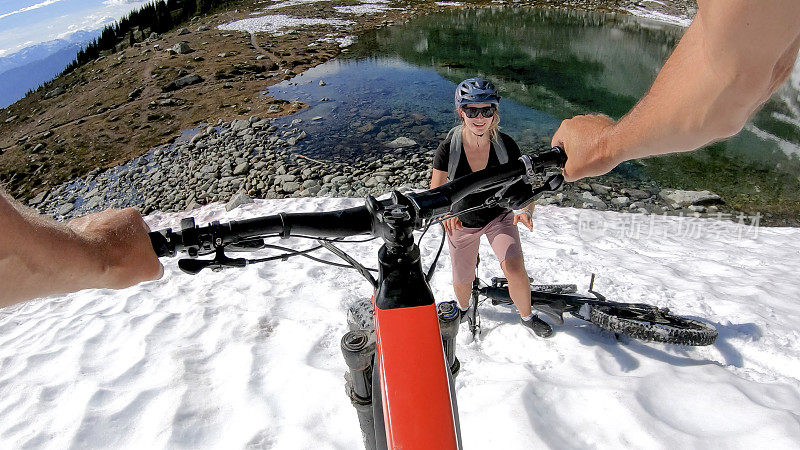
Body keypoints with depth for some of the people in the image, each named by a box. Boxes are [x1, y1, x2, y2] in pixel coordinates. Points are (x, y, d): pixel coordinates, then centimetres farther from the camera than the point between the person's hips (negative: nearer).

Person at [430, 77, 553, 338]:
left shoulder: (506, 145, -20)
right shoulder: (448, 148, -23)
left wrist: (525, 211, -36)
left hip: (499, 217, 0)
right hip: (461, 222, 0)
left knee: (515, 270, -20)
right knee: (462, 282, 10)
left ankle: (527, 317, 12)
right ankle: (464, 308, 49)